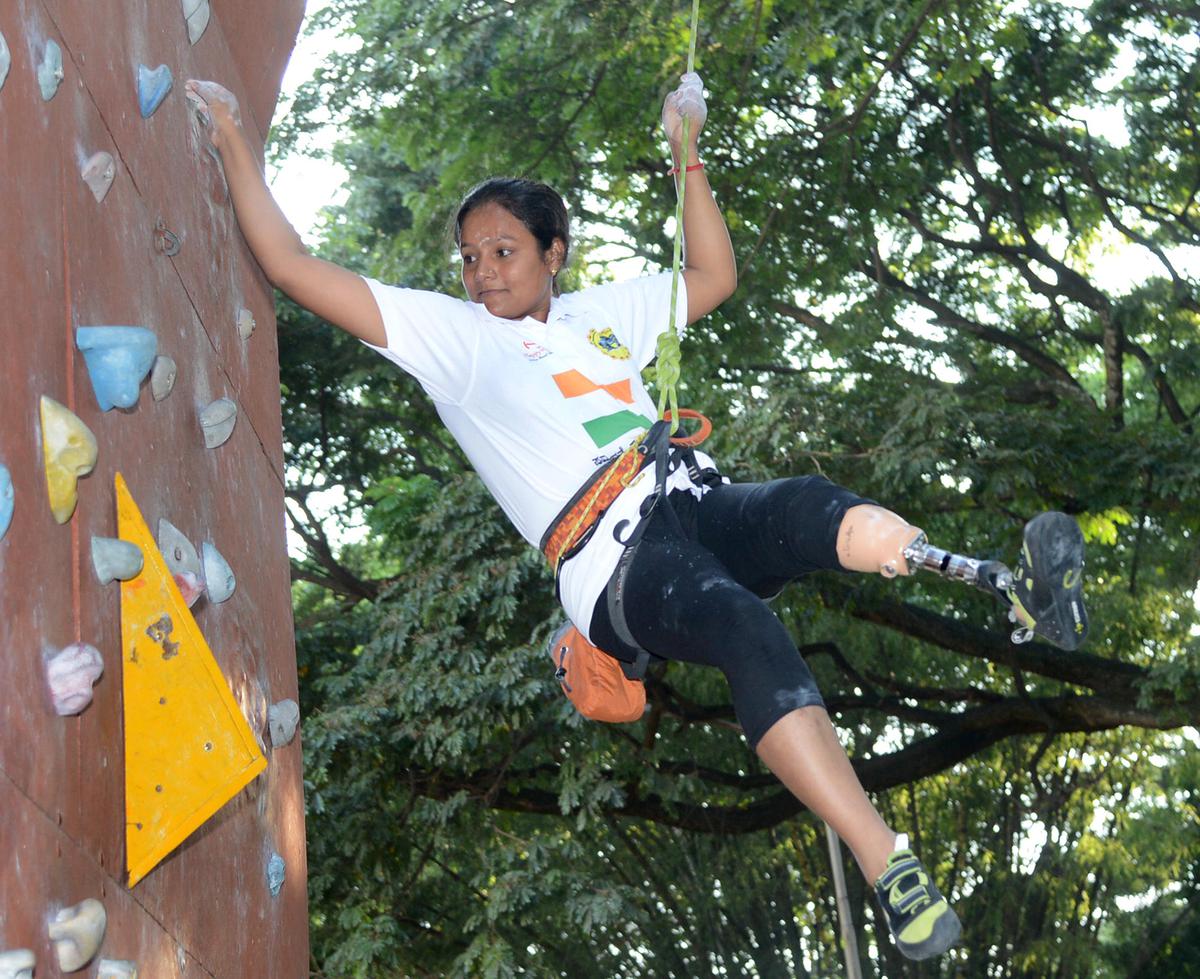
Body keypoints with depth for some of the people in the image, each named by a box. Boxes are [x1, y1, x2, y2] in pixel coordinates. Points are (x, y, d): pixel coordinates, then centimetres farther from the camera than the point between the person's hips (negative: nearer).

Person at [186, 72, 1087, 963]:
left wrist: (687, 155, 36)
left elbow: (714, 277, 41)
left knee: (812, 507, -32)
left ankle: (1004, 587, -57)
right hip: (617, 565, -5)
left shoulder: (601, 311, 31)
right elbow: (293, 268, 12)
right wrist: (234, 140, 13)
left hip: (703, 507, 5)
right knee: (751, 632, -37)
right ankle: (890, 868, -50)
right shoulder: (450, 333, 17)